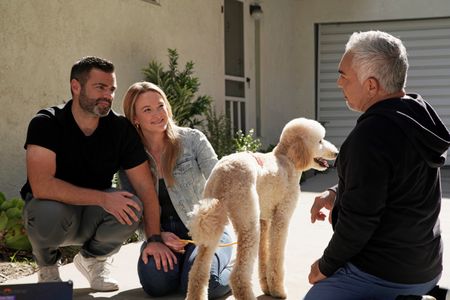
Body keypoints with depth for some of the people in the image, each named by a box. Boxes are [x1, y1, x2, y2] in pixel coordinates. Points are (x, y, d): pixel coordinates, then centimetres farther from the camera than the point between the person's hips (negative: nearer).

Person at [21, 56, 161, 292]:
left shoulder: (121, 129, -10)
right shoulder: (46, 123, -19)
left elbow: (146, 188, -11)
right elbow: (41, 186, -32)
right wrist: (103, 198, -35)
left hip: (92, 218, 3)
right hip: (51, 210, -2)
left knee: (131, 206, -28)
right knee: (49, 212, -37)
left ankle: (93, 259, 5)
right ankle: (47, 266, 0)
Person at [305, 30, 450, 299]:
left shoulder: (371, 135, -27)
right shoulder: (419, 113, 2)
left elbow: (358, 219, -23)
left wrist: (326, 266, -9)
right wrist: (337, 194, 4)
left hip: (383, 277, -9)